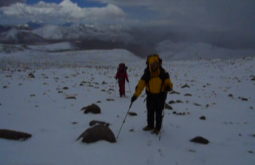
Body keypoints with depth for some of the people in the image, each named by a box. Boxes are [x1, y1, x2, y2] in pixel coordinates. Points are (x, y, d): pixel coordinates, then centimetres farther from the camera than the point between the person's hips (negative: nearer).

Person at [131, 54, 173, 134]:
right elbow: (141, 84, -17)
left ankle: (157, 128, 19)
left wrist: (169, 86, -38)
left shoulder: (163, 73, -17)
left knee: (158, 112, 3)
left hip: (161, 95, -2)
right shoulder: (146, 74, -15)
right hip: (150, 95, 2)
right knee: (150, 111, 14)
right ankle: (150, 125, 34)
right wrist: (135, 95, -25)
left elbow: (168, 82, -13)